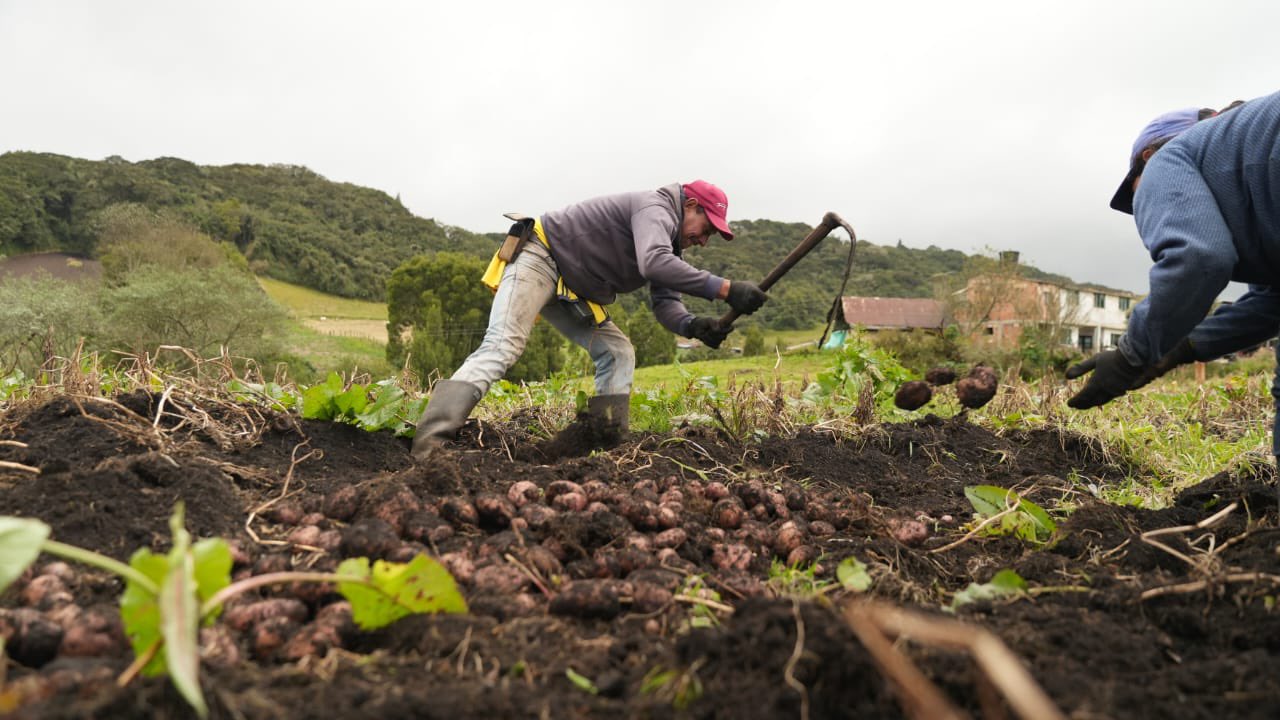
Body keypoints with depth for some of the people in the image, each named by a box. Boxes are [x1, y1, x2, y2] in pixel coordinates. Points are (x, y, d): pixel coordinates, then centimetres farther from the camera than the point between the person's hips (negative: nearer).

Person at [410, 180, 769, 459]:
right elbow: (653, 264, -37)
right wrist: (725, 288, -38)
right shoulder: (655, 207, -16)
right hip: (539, 257, -11)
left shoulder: (669, 243, 14)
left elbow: (664, 303, 2)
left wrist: (693, 325, -20)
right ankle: (428, 446, -35)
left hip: (570, 289, 11)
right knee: (501, 347, -26)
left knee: (618, 353, 4)